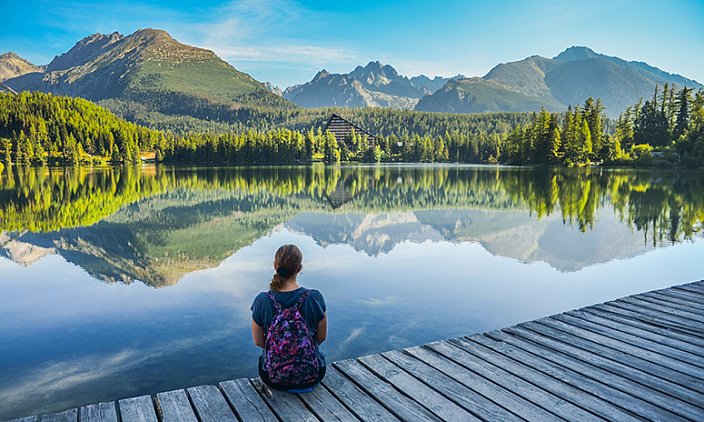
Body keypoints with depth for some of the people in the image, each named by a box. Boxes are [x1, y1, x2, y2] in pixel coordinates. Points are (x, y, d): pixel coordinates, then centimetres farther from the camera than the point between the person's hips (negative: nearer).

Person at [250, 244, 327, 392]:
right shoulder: (315, 298, -18)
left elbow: (258, 341, -5)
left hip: (274, 379, 0)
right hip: (312, 377, 0)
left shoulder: (262, 301, -18)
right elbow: (322, 337, -5)